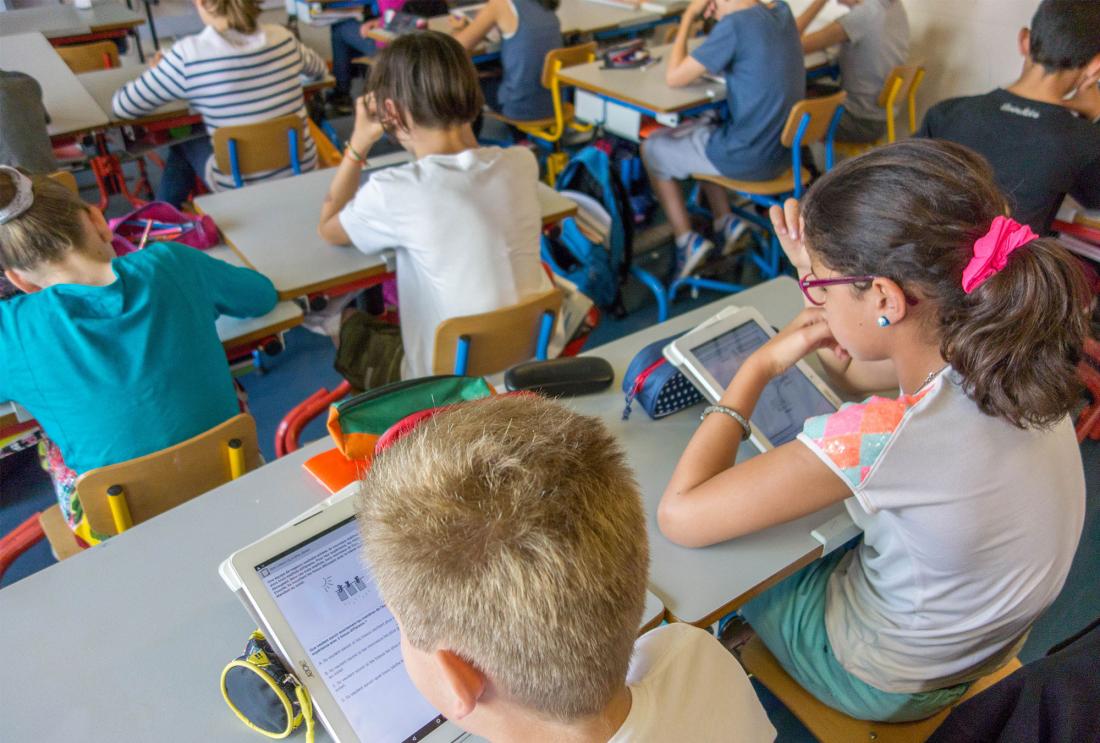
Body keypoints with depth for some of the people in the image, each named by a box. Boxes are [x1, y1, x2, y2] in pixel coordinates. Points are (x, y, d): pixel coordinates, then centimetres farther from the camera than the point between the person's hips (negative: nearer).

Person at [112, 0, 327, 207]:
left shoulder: (188, 54, -15)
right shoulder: (282, 38, -4)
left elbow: (124, 106, -5)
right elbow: (318, 69, 20)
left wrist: (156, 75, 16)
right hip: (303, 173, 4)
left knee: (184, 142, 27)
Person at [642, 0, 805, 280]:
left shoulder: (735, 24, -18)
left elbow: (674, 78, -11)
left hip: (747, 159, -8)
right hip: (783, 150, 8)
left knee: (652, 149, 13)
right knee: (695, 132, 31)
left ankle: (687, 240, 10)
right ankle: (725, 222, 22)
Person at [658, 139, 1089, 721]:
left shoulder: (883, 436, -43)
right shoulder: (1007, 353, -20)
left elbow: (678, 515, -35)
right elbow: (851, 371, 1)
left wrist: (761, 366, -26)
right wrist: (820, 272, -14)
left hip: (887, 684, -6)